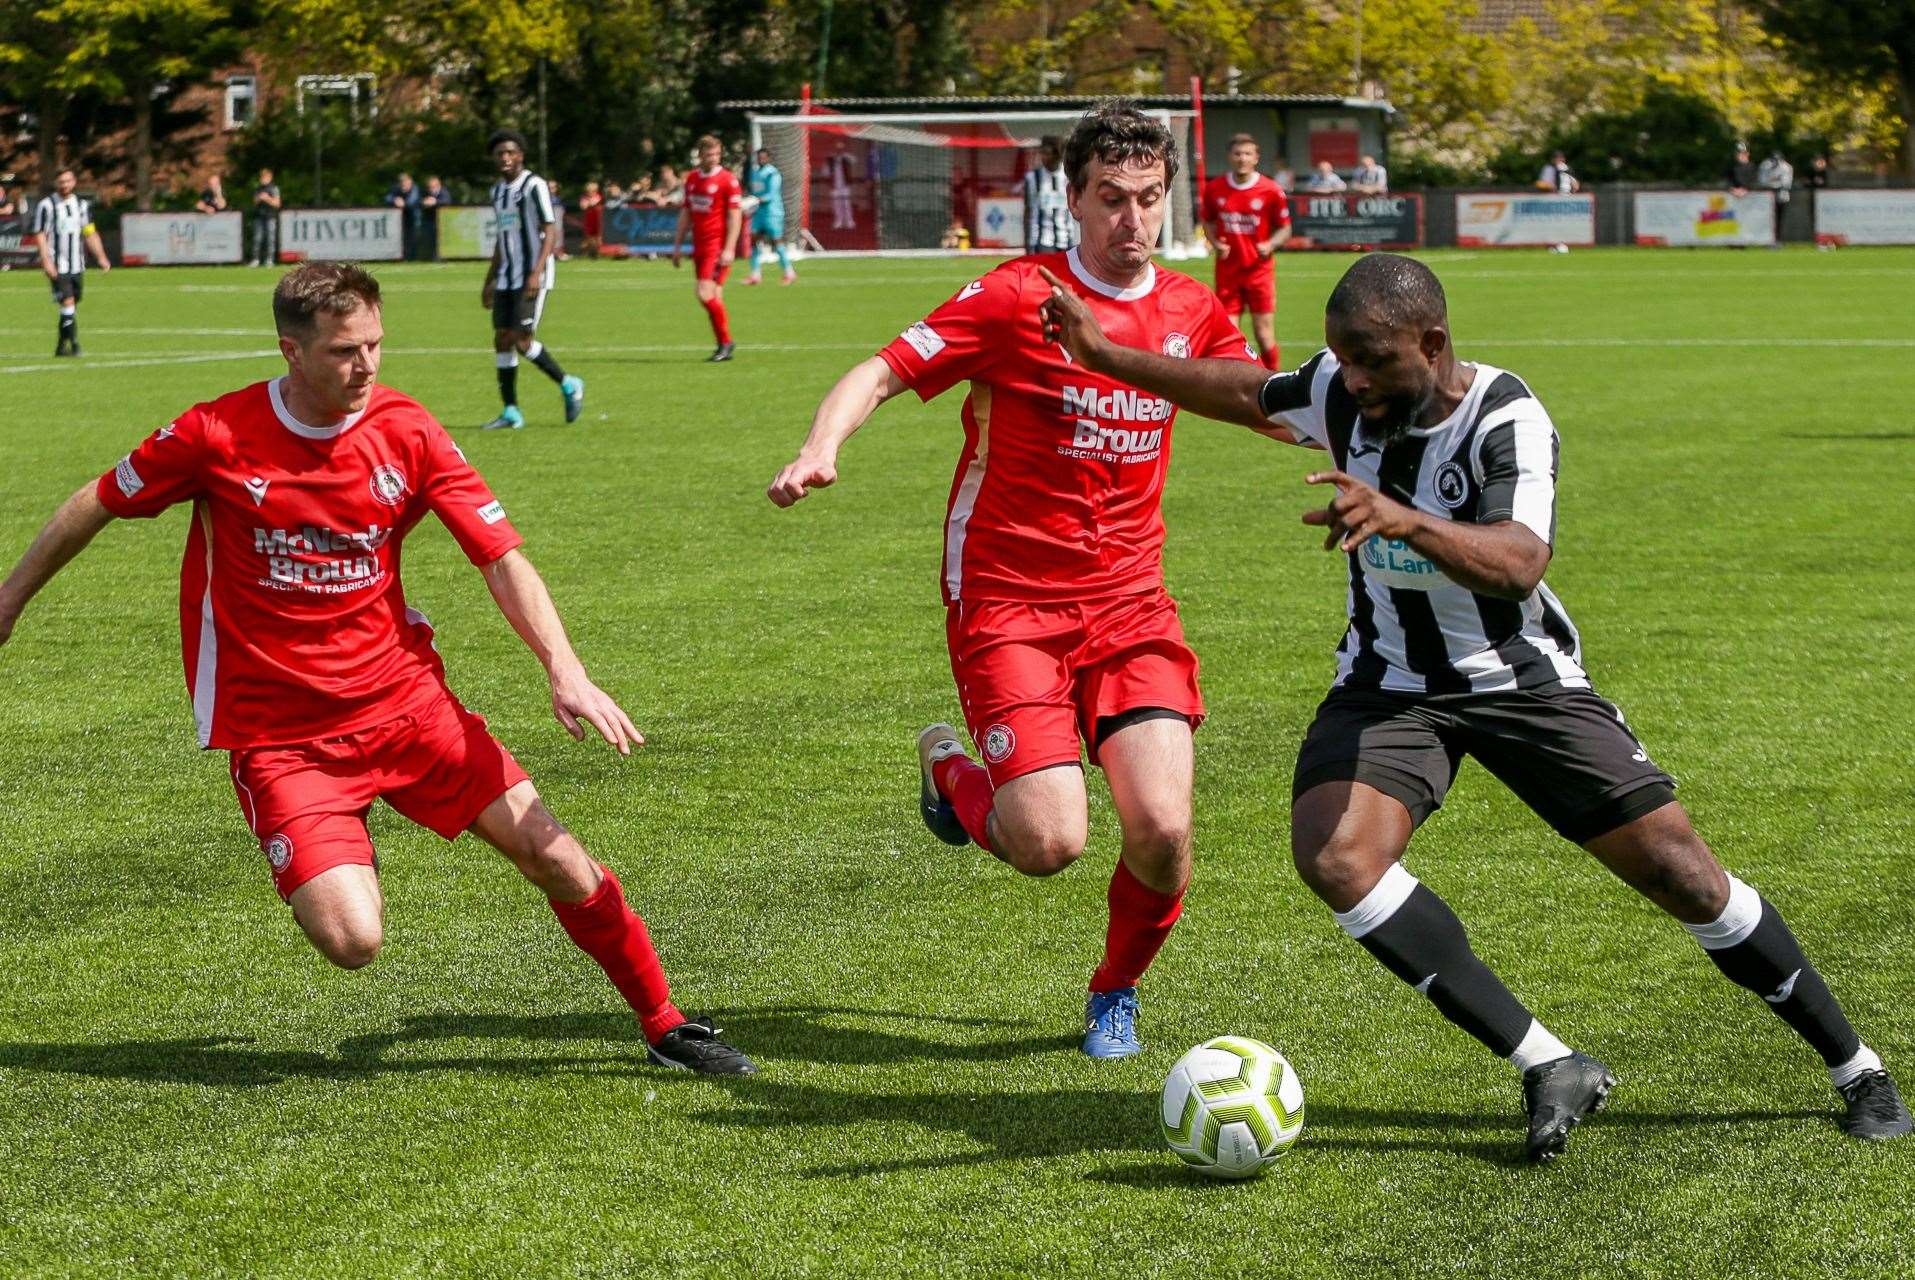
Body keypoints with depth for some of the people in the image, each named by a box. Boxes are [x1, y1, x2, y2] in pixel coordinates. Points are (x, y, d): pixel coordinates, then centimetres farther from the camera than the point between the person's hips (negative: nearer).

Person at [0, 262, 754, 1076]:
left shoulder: (406, 433, -5)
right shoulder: (215, 437, -11)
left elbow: (501, 558, -5)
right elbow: (94, 508, 5)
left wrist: (565, 671, -18)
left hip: (403, 698, 3)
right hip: (277, 730, -2)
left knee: (556, 859, -5)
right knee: (352, 941, -17)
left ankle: (664, 1026, 16)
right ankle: (339, 861, 20)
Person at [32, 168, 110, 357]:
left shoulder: (82, 204, 11)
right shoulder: (46, 205, -5)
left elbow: (90, 234, 15)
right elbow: (40, 235, -6)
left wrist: (101, 257, 5)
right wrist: (46, 261, -15)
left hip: (77, 266, 5)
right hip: (57, 267, -5)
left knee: (72, 306, 8)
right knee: (68, 302, -16)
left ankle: (61, 347, 18)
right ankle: (74, 344, -16)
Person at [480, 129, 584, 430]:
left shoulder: (534, 186, -9)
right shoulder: (498, 191, 16)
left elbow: (550, 232, -15)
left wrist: (536, 273, -25)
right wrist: (489, 281, 23)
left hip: (531, 278, -8)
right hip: (506, 278, 8)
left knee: (522, 340, -13)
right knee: (502, 340, 1)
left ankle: (568, 385, 7)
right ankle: (511, 413, 5)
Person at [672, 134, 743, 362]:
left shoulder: (728, 179, -7)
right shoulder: (692, 180, 13)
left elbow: (735, 216, -10)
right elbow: (686, 214, 20)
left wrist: (729, 249, -17)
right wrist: (678, 245, 17)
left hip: (718, 247, -7)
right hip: (700, 247, 7)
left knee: (706, 294, -16)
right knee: (714, 297, 8)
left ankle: (725, 342, -5)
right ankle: (724, 346, 14)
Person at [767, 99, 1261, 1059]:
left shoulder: (1190, 312, 7)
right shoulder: (1018, 297, -8)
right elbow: (882, 374, -10)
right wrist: (820, 450, -29)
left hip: (1128, 600, 4)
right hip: (1008, 597, -4)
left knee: (1161, 831, -14)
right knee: (1051, 843, -18)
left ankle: (1116, 992, 17)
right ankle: (950, 770, 18)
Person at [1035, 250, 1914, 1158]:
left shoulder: (1506, 420, -25)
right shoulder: (1341, 391, -9)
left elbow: (1518, 564, -42)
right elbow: (1250, 397, 14)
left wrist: (1402, 520, -58)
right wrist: (1106, 356, 13)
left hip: (1521, 678, -4)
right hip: (1388, 687, 4)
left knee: (1680, 871, -7)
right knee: (1333, 855, -26)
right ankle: (1551, 1069, -23)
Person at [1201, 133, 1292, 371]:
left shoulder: (1271, 191, -6)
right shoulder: (1214, 188, 0)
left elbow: (1284, 228, 3)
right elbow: (1208, 221, 15)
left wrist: (1270, 245, -17)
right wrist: (1215, 242, -4)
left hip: (1259, 269, -2)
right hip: (1227, 269, 2)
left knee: (1264, 334, -1)